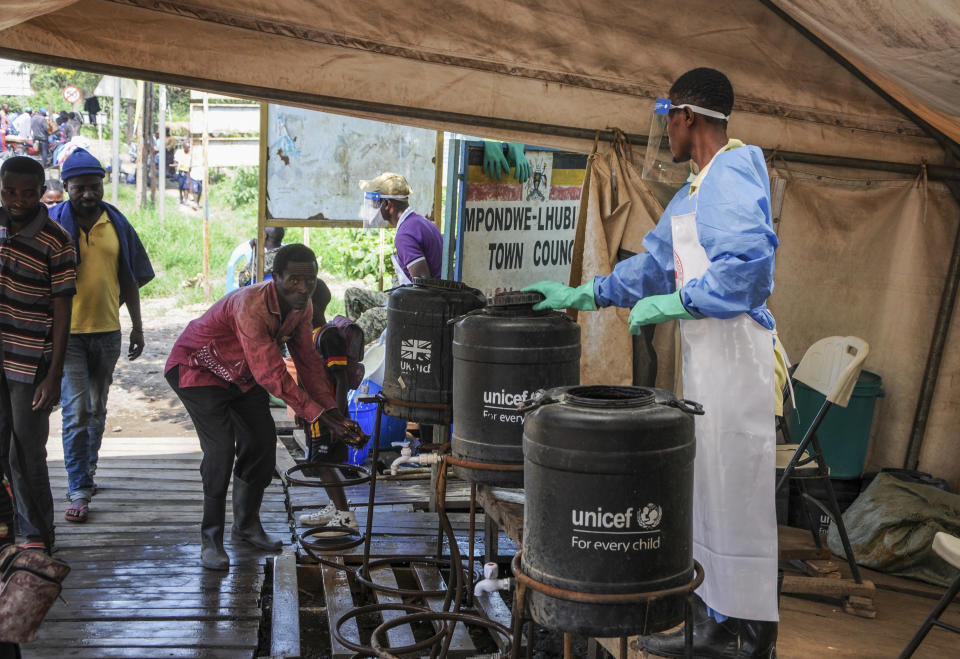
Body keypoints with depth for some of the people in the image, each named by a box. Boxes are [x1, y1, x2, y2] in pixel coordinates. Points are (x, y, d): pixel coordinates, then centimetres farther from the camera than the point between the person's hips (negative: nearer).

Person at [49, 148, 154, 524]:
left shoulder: (117, 224, 5)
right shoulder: (54, 223, -6)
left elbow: (129, 279, 12)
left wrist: (137, 326, 12)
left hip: (107, 331, 4)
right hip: (68, 332, -4)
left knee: (97, 409, 15)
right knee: (77, 409, -9)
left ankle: (87, 470, 32)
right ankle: (79, 490, -4)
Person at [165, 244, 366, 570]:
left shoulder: (303, 307, -13)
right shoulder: (250, 305, -38)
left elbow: (307, 359, -5)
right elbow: (271, 374, -38)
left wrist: (332, 410, -16)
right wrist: (319, 415, -37)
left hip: (242, 374, 8)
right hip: (198, 368, -7)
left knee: (263, 442, 2)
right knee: (221, 448, -19)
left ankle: (247, 524, 22)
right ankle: (211, 537, -4)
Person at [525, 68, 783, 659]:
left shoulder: (733, 174, -13)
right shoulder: (697, 188, 19)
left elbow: (750, 262, -27)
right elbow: (656, 263, 25)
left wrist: (674, 303, -19)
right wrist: (583, 295, 23)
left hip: (735, 355, -10)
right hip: (705, 357, 10)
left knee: (736, 496, -3)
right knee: (708, 491, 14)